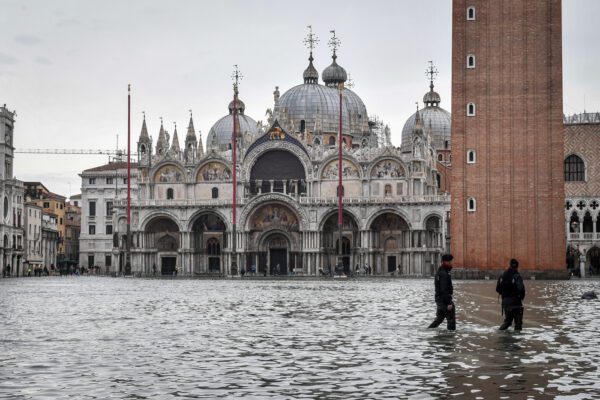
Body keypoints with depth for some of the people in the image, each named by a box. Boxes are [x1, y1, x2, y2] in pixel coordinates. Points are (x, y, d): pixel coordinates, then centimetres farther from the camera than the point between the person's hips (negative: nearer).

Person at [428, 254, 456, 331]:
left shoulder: (439, 272, 13)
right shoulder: (444, 274, -19)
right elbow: (444, 290, -24)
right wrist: (449, 303, -24)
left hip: (438, 299, 10)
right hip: (444, 300, -10)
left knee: (439, 318, 19)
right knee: (451, 319, -2)